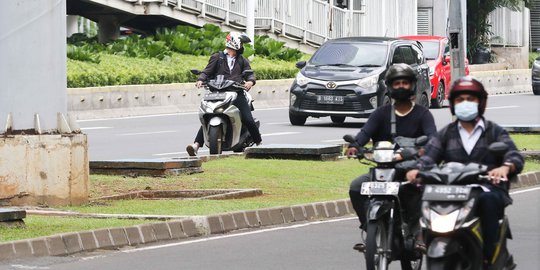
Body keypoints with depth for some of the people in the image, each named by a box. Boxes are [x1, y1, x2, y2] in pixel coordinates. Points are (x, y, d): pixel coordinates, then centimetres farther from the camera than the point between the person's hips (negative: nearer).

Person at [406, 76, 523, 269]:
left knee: (488, 200, -37)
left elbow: (514, 156, -3)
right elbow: (429, 156, 3)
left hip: (488, 189, -2)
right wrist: (418, 170, -22)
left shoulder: (494, 132, 14)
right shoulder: (445, 135, 21)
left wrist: (505, 167, -29)